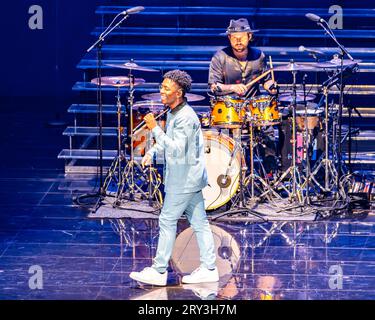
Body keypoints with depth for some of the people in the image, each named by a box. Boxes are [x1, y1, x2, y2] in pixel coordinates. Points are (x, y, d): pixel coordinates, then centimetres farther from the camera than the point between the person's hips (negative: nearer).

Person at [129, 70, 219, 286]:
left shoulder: (185, 118, -22)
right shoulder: (173, 112, 9)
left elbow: (177, 150, -30)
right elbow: (170, 139, 25)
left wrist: (155, 129, -28)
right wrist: (152, 153, 9)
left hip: (185, 177, -10)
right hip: (190, 177, 10)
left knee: (168, 221, -3)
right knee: (199, 222, 10)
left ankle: (159, 271, 3)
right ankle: (209, 268, 13)